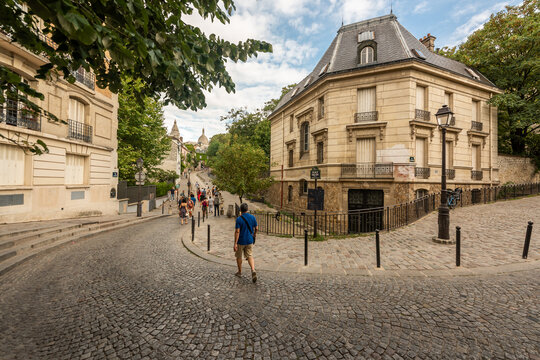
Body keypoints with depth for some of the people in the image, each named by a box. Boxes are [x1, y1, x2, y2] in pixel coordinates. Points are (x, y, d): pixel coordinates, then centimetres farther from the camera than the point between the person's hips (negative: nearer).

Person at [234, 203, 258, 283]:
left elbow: (237, 231, -19)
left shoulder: (239, 219, -16)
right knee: (249, 256, 10)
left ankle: (239, 272, 30)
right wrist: (255, 234, 26)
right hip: (249, 241, 3)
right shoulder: (252, 217, -3)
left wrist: (235, 243, -17)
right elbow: (256, 228, 5)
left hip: (240, 241, -3)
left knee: (239, 256, 16)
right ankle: (253, 270, -12)